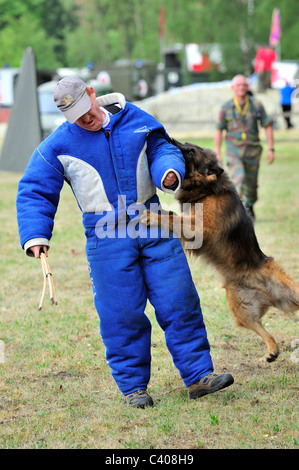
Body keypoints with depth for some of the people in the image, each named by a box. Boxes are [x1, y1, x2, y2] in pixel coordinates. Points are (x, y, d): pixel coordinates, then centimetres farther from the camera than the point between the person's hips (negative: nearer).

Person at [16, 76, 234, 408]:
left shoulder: (134, 119, 5)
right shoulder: (58, 146, -1)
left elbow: (160, 148, 14)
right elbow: (34, 191, 1)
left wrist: (169, 171, -10)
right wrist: (35, 236, -11)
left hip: (152, 225, 2)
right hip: (107, 236, -2)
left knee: (179, 302, 0)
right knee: (121, 313, -2)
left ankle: (198, 375, 6)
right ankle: (133, 386, 11)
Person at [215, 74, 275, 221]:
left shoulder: (256, 105, -2)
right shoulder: (226, 107, -2)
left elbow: (268, 126, 3)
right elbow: (219, 130, 5)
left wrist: (271, 149, -2)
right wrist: (217, 153, 3)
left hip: (252, 150, 2)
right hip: (233, 150, -1)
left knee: (251, 183, 12)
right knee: (238, 178, -21)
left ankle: (249, 207, 39)